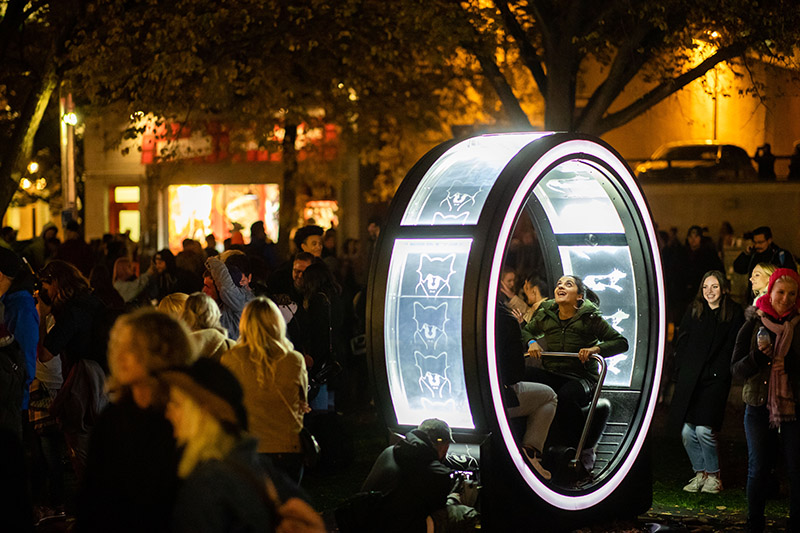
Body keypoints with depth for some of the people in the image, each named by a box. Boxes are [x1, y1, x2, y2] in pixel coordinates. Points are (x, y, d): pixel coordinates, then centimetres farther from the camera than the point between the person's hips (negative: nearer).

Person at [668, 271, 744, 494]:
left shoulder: (734, 314, 3)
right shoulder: (693, 311, 13)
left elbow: (732, 349, 0)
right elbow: (681, 343, 13)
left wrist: (716, 372, -8)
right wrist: (682, 370, 4)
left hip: (715, 380, -4)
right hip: (689, 380, 4)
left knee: (703, 430, -13)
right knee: (687, 432, -1)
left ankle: (713, 475, 5)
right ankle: (700, 473, 15)